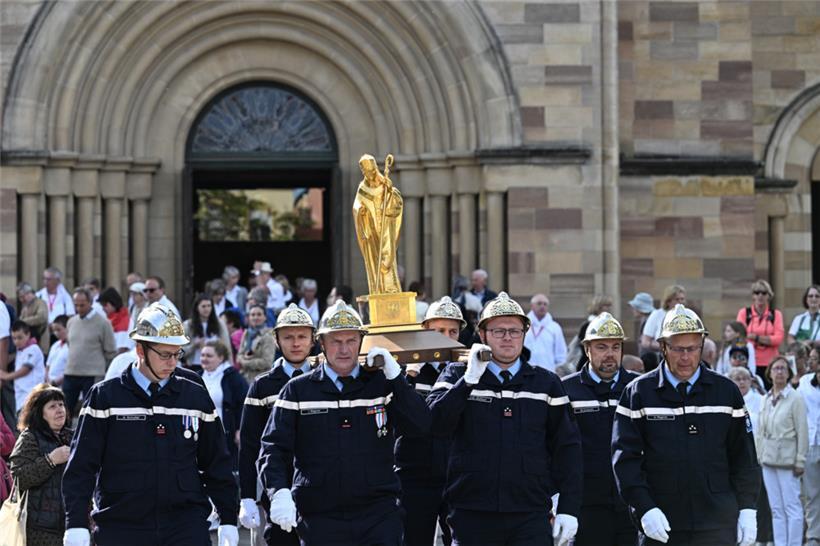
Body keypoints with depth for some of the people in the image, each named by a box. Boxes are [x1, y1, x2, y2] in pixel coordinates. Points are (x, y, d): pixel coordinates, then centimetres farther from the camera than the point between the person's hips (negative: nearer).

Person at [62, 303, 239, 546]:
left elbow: (217, 463, 15)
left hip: (187, 526, 1)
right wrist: (76, 524, -8)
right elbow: (81, 467, -1)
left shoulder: (196, 397, 8)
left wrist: (228, 520, 12)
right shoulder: (105, 397, 0)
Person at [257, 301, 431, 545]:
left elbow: (421, 426, -3)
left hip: (379, 516, 0)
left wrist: (394, 376, -11)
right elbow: (273, 449, 0)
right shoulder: (298, 391, 6)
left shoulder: (382, 384, 9)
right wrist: (279, 493, -18)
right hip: (320, 519, 0)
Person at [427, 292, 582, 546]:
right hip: (472, 515, 0)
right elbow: (436, 423, -9)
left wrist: (568, 509, 2)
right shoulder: (458, 377, 8)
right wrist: (469, 380, -17)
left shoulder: (546, 384, 10)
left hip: (530, 517, 0)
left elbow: (567, 448, 9)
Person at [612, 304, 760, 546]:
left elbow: (744, 459, 12)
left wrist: (747, 508, 4)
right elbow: (625, 459, -3)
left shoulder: (726, 391, 8)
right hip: (660, 526, -1)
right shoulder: (638, 393, 2)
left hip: (718, 526, 1)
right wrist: (644, 509, -14)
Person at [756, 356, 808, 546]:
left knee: (792, 507, -6)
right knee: (776, 509, 8)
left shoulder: (795, 398, -7)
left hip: (787, 459, -6)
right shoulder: (766, 399, 11)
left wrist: (800, 461, -12)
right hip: (768, 459, 6)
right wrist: (760, 455, 11)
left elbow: (802, 431, -9)